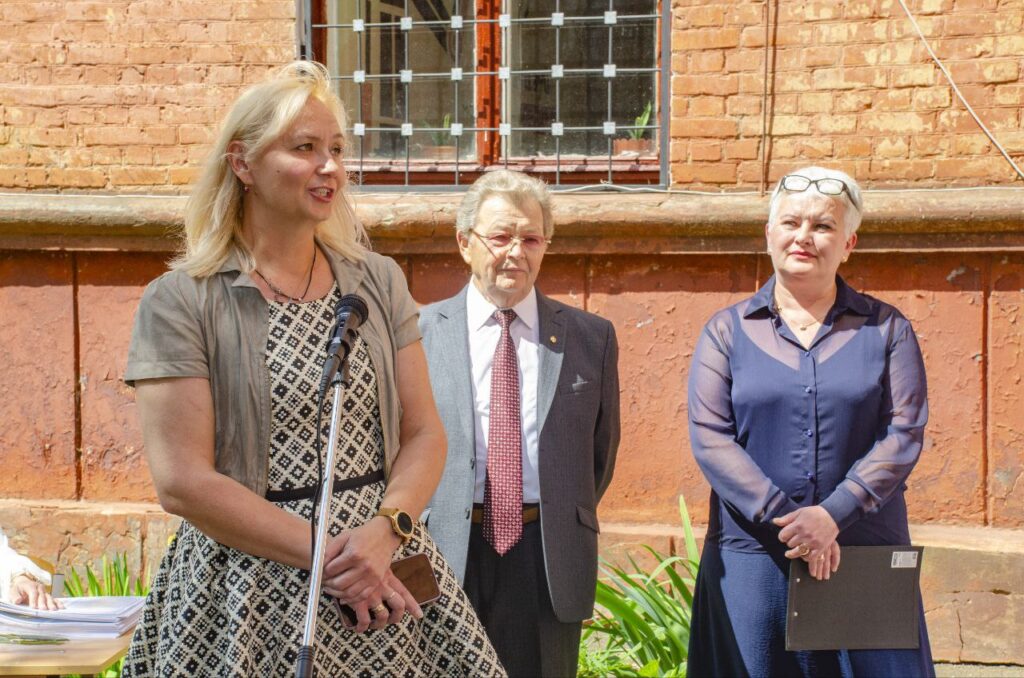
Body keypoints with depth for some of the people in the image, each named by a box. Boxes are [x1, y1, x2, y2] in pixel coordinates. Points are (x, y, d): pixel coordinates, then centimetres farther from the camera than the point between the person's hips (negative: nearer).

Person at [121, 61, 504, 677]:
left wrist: (385, 529, -14)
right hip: (249, 592, -3)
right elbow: (182, 482, -12)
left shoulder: (379, 282, 6)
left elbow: (424, 434, 5)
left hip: (384, 566, 4)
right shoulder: (179, 302, -7)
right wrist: (325, 554, -16)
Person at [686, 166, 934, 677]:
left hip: (866, 558, 0)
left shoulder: (885, 329, 6)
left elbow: (904, 433, -3)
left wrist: (831, 514, -16)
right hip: (752, 555, 0)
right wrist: (785, 519, -15)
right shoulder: (727, 331, 6)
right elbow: (708, 437, -3)